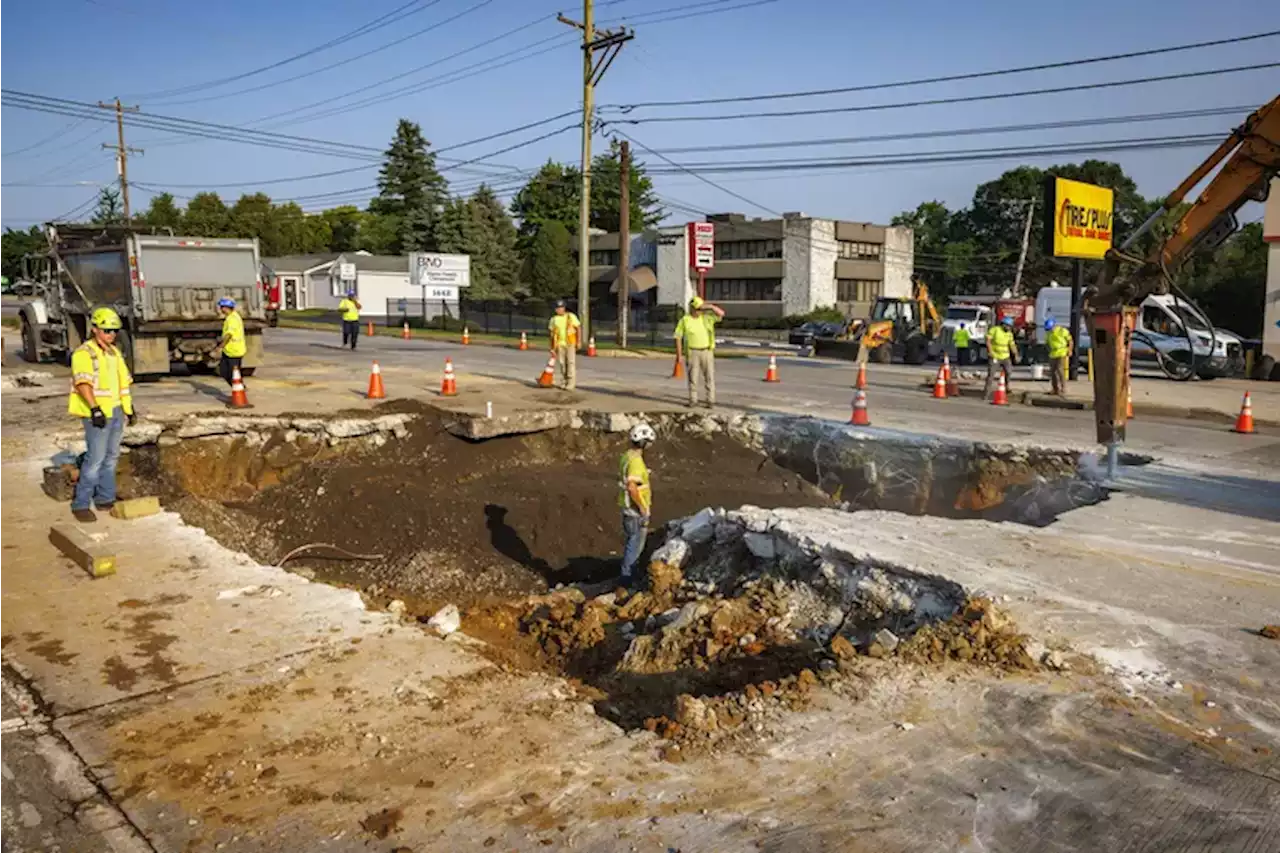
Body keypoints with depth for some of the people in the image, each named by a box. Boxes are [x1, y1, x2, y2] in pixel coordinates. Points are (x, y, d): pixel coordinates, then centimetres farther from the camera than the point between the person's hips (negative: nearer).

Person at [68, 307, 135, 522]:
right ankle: (80, 504, -1)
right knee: (95, 459, -9)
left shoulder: (114, 352, 15)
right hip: (98, 414, -8)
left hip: (116, 411, 8)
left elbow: (123, 381, 22)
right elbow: (83, 383, -23)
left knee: (111, 457, 14)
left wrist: (130, 408, 23)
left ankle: (105, 499, 24)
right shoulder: (84, 353, -12)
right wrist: (95, 408, -32)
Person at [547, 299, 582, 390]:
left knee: (571, 362, -6)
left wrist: (578, 342, -5)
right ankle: (564, 382, 14)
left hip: (570, 344, -3)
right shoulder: (554, 319, 8)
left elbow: (578, 329, 1)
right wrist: (552, 347, 9)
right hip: (560, 344, 3)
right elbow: (551, 333, 12)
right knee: (562, 363, 5)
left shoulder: (571, 316, 0)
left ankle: (571, 383, -5)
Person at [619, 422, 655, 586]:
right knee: (635, 545, 0)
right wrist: (643, 507, -21)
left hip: (629, 508, 10)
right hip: (637, 511, -10)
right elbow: (632, 487, -31)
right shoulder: (636, 461, -24)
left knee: (631, 542, 19)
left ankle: (628, 575, 30)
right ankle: (628, 578, 8)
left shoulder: (628, 456, 7)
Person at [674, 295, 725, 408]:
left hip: (707, 352, 1)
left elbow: (722, 313, -7)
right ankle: (693, 400, 13)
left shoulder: (707, 316, 2)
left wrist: (710, 306, -21)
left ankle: (711, 401, 5)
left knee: (709, 377, 0)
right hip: (692, 353, -1)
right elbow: (678, 337, -2)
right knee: (693, 378, 2)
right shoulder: (684, 320, -4)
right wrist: (678, 354, -7)